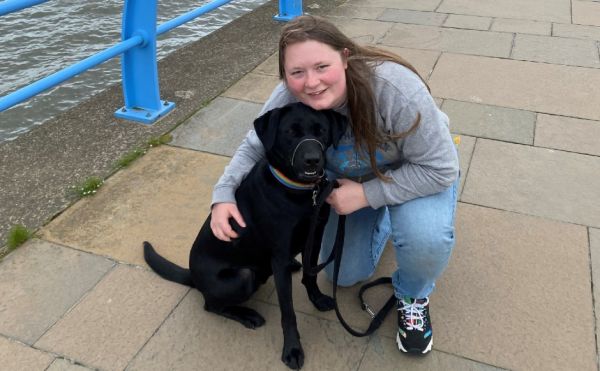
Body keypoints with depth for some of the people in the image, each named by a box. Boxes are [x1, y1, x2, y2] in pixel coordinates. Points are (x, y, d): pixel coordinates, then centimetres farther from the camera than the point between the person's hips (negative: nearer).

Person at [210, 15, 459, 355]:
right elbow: (254, 148, -8)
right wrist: (224, 195, -23)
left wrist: (366, 194, -32)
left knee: (425, 235, -35)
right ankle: (383, 221, 35)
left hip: (418, 172, -3)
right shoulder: (288, 99, -26)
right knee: (345, 275, 8)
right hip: (351, 178, 4)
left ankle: (413, 296, 0)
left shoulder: (394, 88, -38)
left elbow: (440, 169, -31)